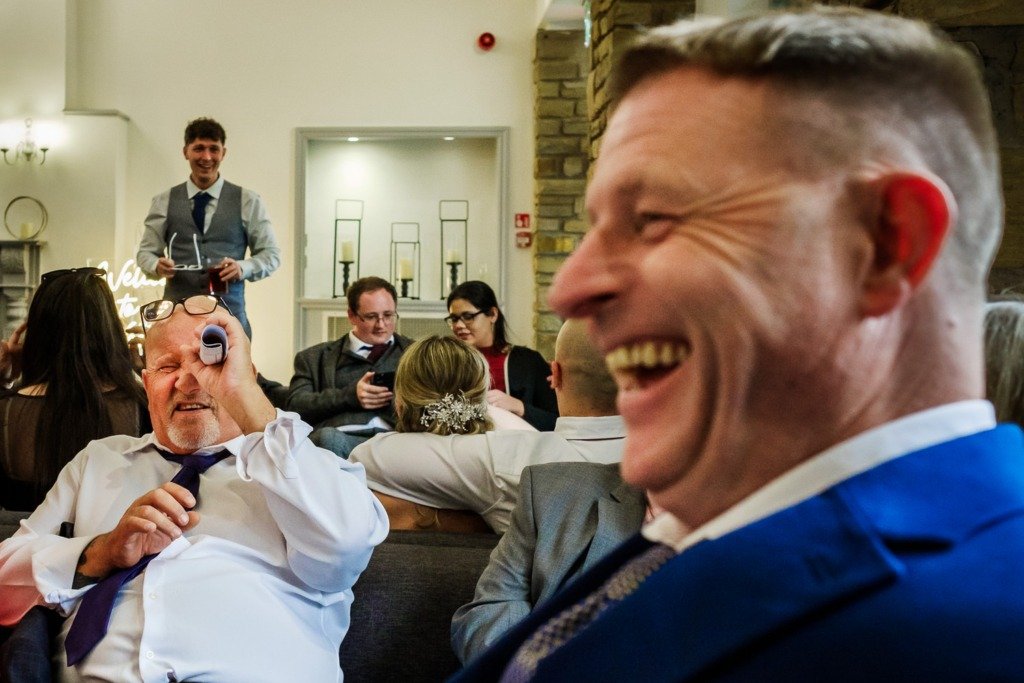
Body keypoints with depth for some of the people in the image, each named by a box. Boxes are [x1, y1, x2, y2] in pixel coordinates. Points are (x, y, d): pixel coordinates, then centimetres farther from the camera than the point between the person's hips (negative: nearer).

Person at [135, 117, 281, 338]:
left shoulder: (248, 201, 6)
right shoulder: (164, 202, 10)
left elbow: (271, 253, 8)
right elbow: (146, 251, 14)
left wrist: (243, 268, -13)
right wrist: (157, 266, -10)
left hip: (229, 314, -1)